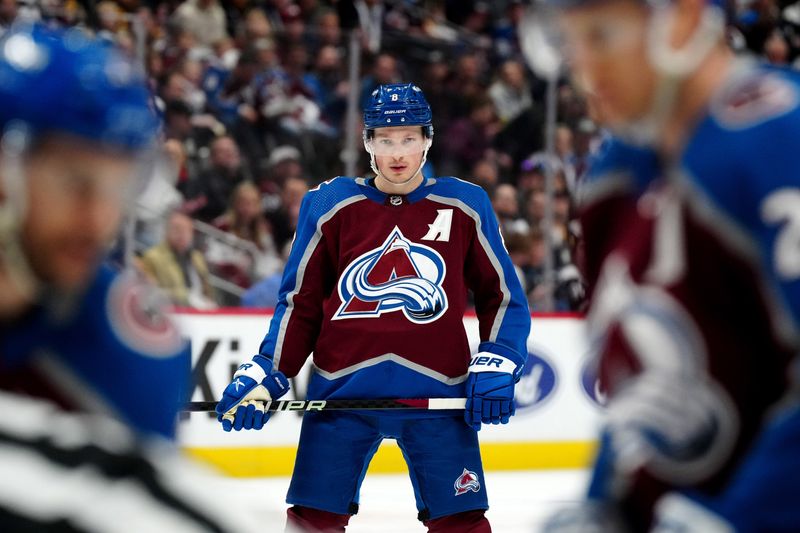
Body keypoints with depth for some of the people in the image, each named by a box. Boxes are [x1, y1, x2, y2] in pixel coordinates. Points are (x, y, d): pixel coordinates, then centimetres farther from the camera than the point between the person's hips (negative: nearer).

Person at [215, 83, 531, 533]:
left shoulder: (465, 205, 5)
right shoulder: (330, 205, 5)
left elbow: (503, 297, 11)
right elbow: (300, 302, 10)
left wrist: (497, 366, -4)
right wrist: (266, 375, 1)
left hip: (438, 393, 0)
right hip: (342, 389, 1)